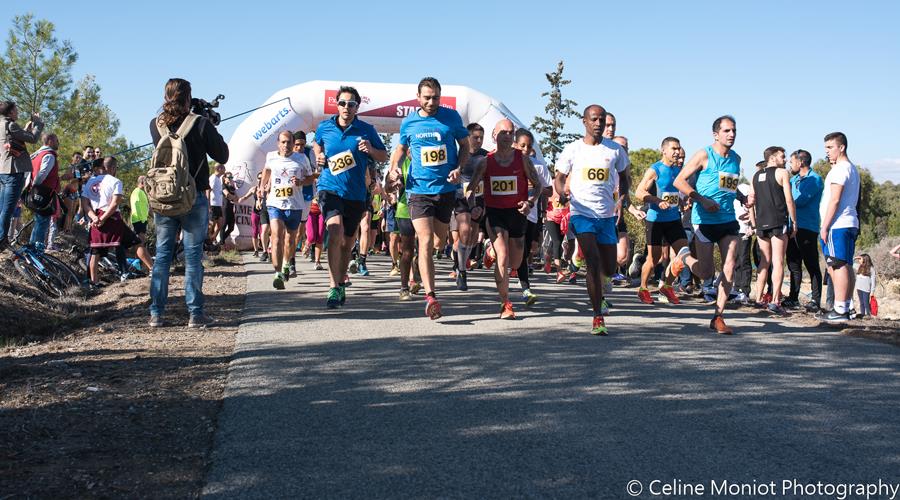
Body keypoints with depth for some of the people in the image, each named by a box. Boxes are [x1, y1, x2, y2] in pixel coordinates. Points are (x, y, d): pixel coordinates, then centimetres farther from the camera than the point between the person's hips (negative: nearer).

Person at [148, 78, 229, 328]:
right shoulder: (201, 124, -10)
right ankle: (195, 314, 2)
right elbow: (222, 156, -1)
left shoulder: (156, 125, 2)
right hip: (194, 198, -3)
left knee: (162, 255, 10)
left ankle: (156, 313, 11)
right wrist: (211, 128, 11)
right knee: (193, 256, 2)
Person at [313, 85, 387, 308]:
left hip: (356, 194, 2)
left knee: (347, 242, 14)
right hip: (330, 188, -2)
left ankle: (341, 284, 35)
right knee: (335, 233, -24)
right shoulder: (324, 127, 3)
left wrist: (371, 150, -14)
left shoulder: (366, 130, -1)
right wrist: (318, 156, 3)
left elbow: (384, 157, 6)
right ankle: (334, 288, -24)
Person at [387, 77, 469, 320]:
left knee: (438, 240, 13)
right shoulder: (408, 123, 4)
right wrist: (394, 169, 3)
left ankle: (419, 275, 44)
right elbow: (401, 148, 21)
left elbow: (464, 145, 10)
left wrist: (459, 168, -8)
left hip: (446, 188, 1)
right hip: (419, 189, -1)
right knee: (425, 241, -14)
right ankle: (430, 296, -19)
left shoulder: (451, 117, 1)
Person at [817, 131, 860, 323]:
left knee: (837, 266, -11)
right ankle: (845, 308, 11)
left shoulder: (839, 169, -10)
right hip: (850, 224, 10)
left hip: (837, 225, -10)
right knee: (846, 267, 9)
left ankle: (839, 310, -14)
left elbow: (834, 200, -16)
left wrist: (825, 227, -15)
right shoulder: (852, 168, 22)